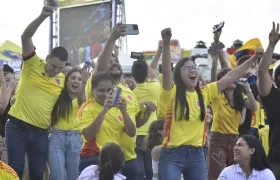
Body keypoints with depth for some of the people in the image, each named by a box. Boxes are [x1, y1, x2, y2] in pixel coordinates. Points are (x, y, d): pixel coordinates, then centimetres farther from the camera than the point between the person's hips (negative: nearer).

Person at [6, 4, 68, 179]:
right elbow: (26, 37, -17)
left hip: (41, 132, 4)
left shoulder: (63, 80, 6)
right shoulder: (33, 65, -3)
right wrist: (43, 16, -29)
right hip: (18, 127, -3)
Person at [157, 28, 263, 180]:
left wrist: (253, 59, 7)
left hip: (197, 154, 5)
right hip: (172, 154, -5)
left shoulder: (204, 93, 6)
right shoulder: (172, 93, -8)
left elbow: (230, 77, 9)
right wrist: (166, 43, -38)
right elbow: (166, 70, -24)